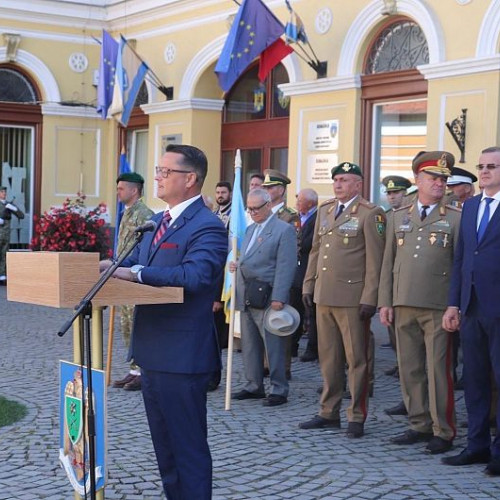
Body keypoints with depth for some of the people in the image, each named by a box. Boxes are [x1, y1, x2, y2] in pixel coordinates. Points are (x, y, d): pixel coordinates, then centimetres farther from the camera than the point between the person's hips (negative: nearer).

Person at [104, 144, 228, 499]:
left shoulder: (207, 227, -16)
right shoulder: (160, 221, 14)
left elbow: (194, 275, -31)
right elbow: (134, 261, 15)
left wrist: (135, 273, -31)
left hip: (182, 357, -10)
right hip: (153, 352, 10)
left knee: (188, 447, 0)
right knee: (165, 446, 20)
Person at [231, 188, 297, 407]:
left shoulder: (284, 230, -6)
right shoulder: (250, 229, 19)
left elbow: (286, 266, -12)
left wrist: (278, 298, -19)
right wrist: (237, 265, 2)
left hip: (267, 297, -8)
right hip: (246, 297, 8)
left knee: (273, 346, -3)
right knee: (250, 345, 12)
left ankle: (279, 390, 4)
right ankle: (254, 386, 21)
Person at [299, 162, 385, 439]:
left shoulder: (370, 214, -6)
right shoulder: (324, 210, 15)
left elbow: (374, 260, -10)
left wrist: (369, 298, -13)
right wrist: (308, 285, 14)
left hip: (352, 298, -6)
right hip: (324, 296, 6)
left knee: (356, 359, 1)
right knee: (328, 358, 12)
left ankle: (357, 417, 9)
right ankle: (329, 413, 21)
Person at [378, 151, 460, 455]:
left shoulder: (455, 219, 3)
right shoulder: (399, 217, 14)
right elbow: (388, 263, 14)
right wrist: (385, 302, 7)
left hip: (438, 307, -4)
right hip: (404, 306, 4)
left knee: (439, 370, -3)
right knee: (410, 370, 8)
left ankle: (443, 432, 5)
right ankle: (420, 426, 19)